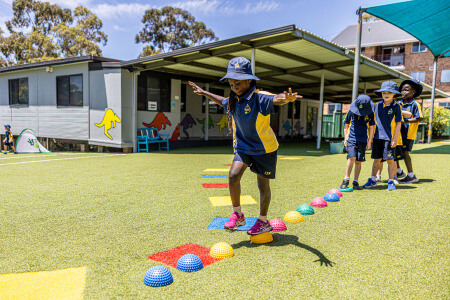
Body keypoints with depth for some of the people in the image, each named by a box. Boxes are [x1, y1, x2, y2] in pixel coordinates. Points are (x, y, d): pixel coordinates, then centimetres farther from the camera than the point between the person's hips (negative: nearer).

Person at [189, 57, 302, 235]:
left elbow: (276, 99, -42)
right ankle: (237, 215, 1)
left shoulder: (259, 98, -21)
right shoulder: (234, 100, 2)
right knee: (233, 175, -16)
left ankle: (263, 221, 24)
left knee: (263, 185, 6)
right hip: (243, 146, 5)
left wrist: (287, 99, -66)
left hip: (264, 148, -5)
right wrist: (204, 93, 32)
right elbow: (223, 101, 26)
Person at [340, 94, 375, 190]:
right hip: (351, 138, -1)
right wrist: (345, 139, 7)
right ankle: (346, 179, -6)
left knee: (358, 161, 0)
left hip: (362, 140, 1)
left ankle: (355, 182, 10)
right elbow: (346, 126, 11)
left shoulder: (370, 114, 1)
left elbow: (371, 128, 8)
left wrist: (369, 142, 5)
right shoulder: (351, 112, 0)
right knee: (352, 157, -18)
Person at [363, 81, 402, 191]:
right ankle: (373, 180, 20)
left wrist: (395, 138, -10)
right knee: (377, 159, 10)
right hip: (378, 137, 4)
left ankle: (391, 182, 11)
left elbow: (398, 123, -4)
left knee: (390, 160, 1)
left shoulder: (396, 107, -2)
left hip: (389, 137, -4)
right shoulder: (377, 106, 9)